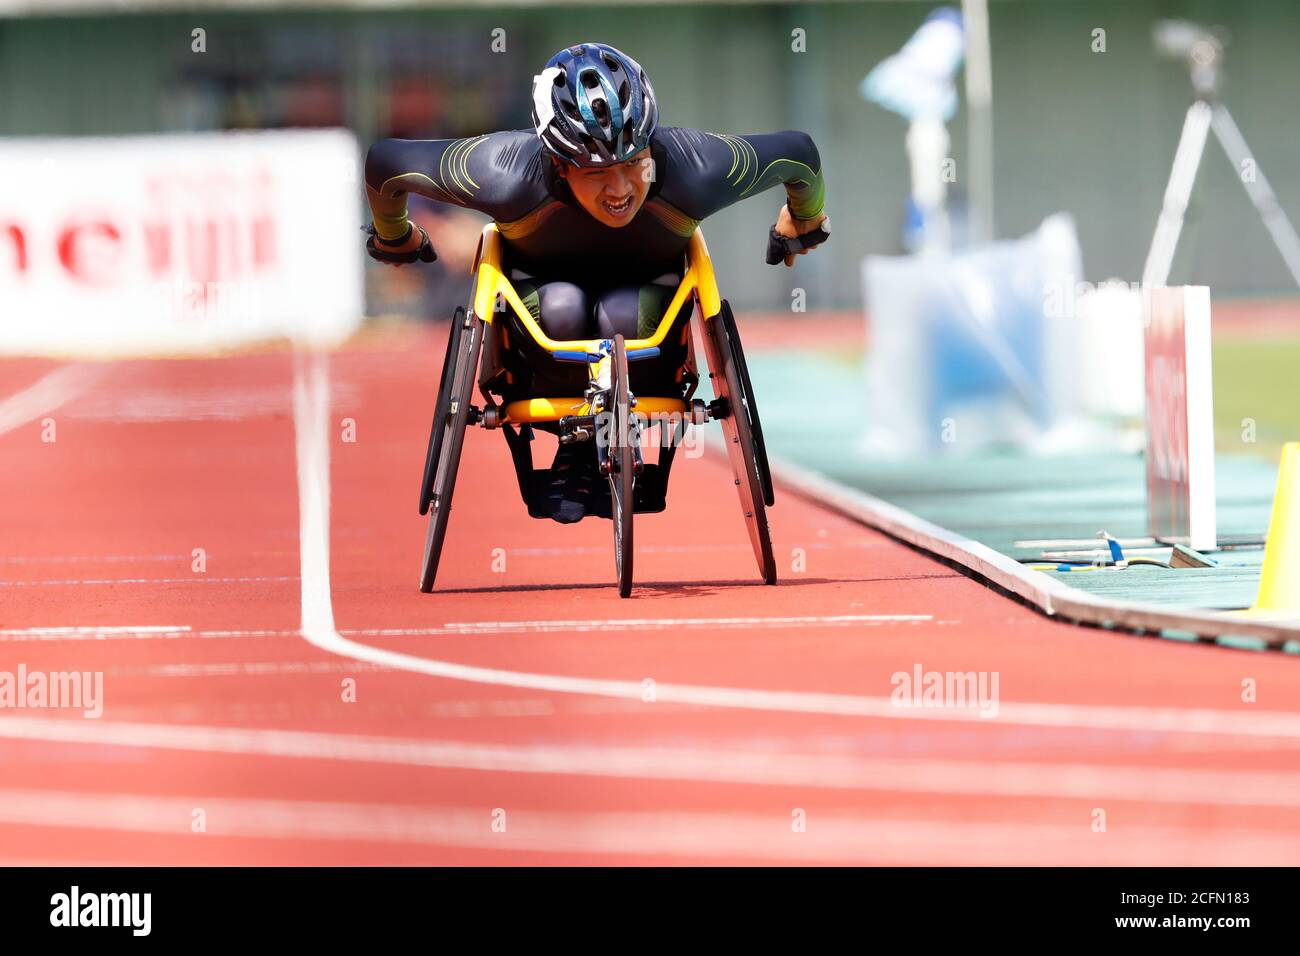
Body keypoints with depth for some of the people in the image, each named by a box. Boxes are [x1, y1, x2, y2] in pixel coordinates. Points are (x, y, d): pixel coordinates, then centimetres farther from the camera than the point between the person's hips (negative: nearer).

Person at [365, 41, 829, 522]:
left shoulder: (695, 172, -36)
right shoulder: (508, 177, -38)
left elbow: (799, 154, -16)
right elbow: (384, 162, -22)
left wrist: (802, 223, 7)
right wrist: (394, 237, 1)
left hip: (648, 286, 0)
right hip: (545, 280, 0)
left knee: (622, 319, -35)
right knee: (564, 309, -36)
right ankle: (573, 442, -7)